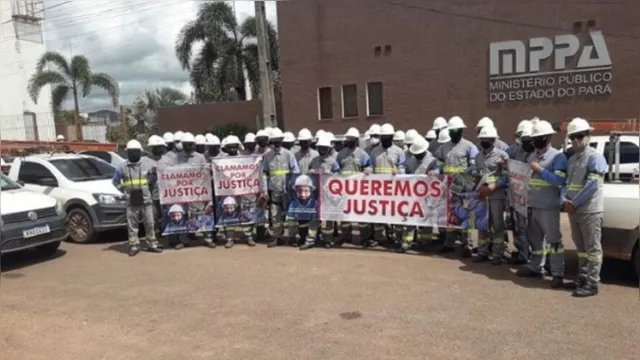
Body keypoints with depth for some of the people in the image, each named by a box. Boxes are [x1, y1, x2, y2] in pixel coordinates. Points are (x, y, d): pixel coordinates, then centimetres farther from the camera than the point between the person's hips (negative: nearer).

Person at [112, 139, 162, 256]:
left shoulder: (146, 164, 4)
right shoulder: (123, 166, 3)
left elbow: (153, 181, 10)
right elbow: (115, 181, 13)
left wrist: (153, 174, -9)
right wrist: (123, 190, 4)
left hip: (146, 200, 0)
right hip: (131, 201, 0)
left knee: (150, 223, 6)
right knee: (132, 225, 4)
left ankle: (152, 244, 16)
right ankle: (134, 246, 12)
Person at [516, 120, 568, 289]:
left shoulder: (558, 156, -7)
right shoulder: (531, 156, 15)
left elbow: (559, 180, -18)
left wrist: (540, 170, -17)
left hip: (549, 207, -7)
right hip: (532, 206, 7)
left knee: (553, 239, -3)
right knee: (535, 238, 15)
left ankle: (558, 274, 2)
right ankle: (536, 268, 27)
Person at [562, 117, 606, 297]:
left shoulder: (595, 157, -10)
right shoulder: (571, 160, 15)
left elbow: (592, 185, -18)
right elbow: (566, 183, 14)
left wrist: (574, 203, -15)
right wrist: (565, 201, -5)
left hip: (590, 211, -8)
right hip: (574, 211, 8)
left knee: (592, 248, -1)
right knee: (581, 247, 16)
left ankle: (592, 284, 3)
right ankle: (582, 278, 26)